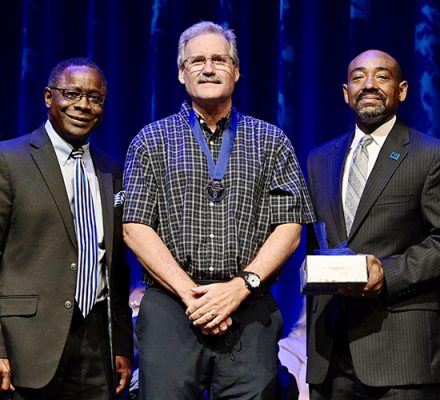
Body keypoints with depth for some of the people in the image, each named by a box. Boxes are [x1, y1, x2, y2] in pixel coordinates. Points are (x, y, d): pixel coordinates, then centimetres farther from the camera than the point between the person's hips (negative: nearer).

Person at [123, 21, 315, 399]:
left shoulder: (271, 142, 12)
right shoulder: (151, 141, 11)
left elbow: (289, 228, 5)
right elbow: (135, 228, 2)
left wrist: (239, 287, -9)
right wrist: (189, 292, -9)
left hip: (249, 309, 1)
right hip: (170, 305, 0)